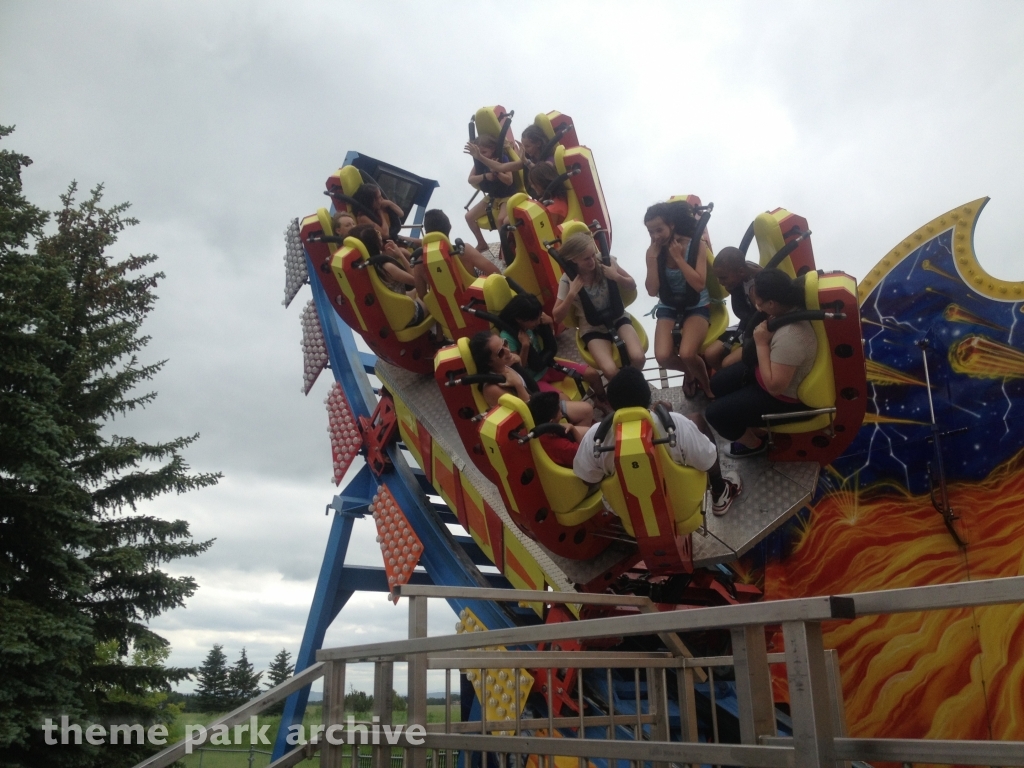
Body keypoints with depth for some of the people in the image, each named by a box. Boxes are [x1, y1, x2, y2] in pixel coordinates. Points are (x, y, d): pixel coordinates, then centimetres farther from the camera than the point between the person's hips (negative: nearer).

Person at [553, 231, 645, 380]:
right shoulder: (568, 280, -15)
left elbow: (632, 284, 1)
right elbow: (557, 317, -13)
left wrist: (616, 277, -20)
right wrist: (572, 294, -27)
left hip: (617, 317, 2)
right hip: (592, 328, -2)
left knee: (638, 357, -24)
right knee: (610, 371, -27)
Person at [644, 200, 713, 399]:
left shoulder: (697, 246, -13)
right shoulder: (652, 251, -6)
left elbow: (699, 284, -22)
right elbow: (652, 290, -11)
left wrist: (678, 257, -23)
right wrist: (654, 257, -19)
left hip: (696, 307, -3)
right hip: (668, 308, 3)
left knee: (687, 354, -28)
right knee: (663, 357, -21)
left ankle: (706, 384, 6)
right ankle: (690, 372, 16)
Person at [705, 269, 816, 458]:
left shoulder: (789, 336, -40)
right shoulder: (790, 308, -14)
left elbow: (774, 386, -33)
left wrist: (762, 344, -29)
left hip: (782, 398, -9)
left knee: (715, 414, -5)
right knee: (717, 383, 17)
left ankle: (753, 443, 22)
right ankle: (751, 425, 32)